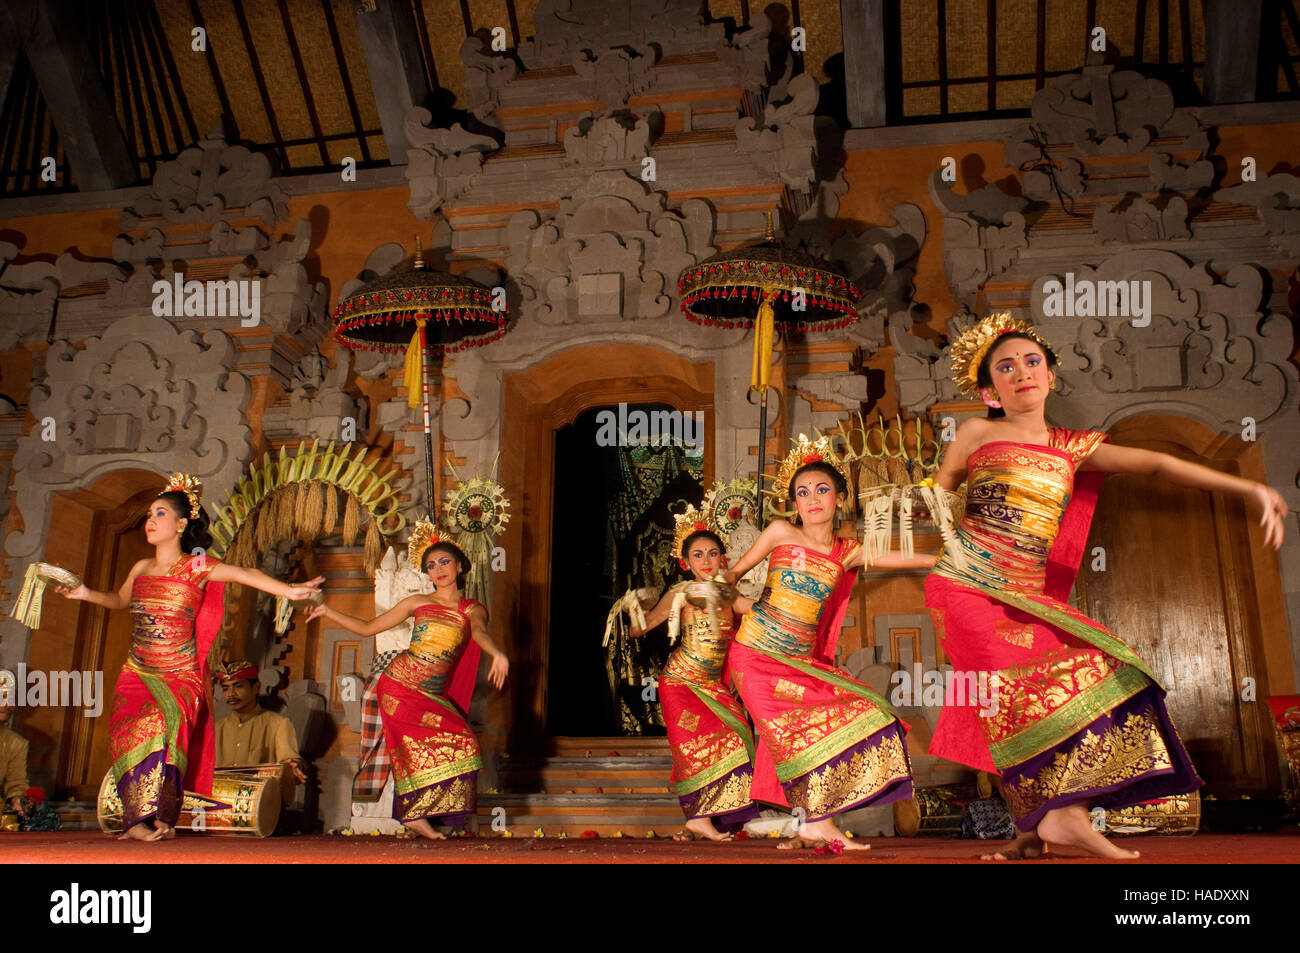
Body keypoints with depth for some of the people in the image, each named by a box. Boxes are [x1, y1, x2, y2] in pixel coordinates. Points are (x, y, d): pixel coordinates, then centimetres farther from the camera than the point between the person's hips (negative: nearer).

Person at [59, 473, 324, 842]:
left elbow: (246, 574, -12)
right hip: (137, 672, 4)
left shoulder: (196, 566, -2)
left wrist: (289, 591, -24)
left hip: (180, 674, -4)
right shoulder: (141, 569, 12)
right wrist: (85, 594, 18)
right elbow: (120, 600, 32)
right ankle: (140, 818, -10)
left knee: (160, 721, -25)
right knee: (127, 727, -16)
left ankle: (161, 819, -17)